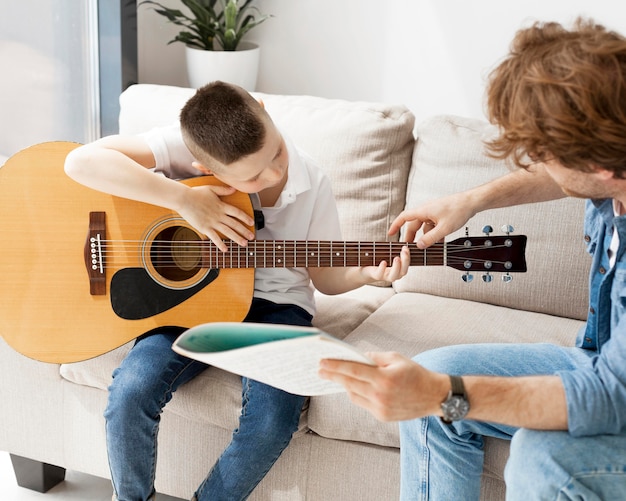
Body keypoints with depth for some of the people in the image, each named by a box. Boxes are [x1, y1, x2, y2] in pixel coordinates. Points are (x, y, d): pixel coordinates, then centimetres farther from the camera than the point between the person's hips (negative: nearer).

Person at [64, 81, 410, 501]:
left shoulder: (312, 186, -11)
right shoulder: (185, 145, -18)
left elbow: (325, 275, 4)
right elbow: (81, 161, -31)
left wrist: (367, 273, -19)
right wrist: (184, 199, -34)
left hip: (274, 306, 1)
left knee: (273, 421, -26)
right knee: (130, 393, -27)